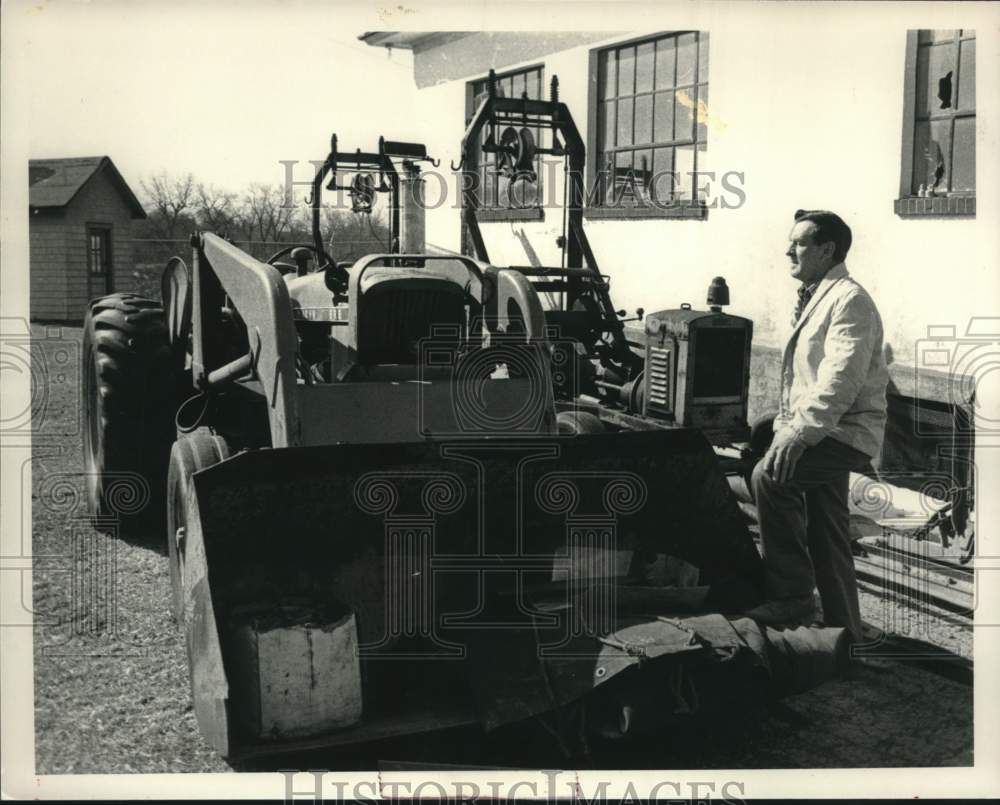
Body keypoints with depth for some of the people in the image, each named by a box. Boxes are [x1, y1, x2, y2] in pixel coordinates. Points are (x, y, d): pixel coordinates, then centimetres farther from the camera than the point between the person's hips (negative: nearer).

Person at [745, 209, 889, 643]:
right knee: (827, 542, 12)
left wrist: (800, 433, -30)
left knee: (769, 476, -28)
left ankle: (792, 595, -19)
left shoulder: (849, 299, -13)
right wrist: (785, 428, 13)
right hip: (822, 433, 10)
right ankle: (843, 630, 22)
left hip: (845, 432, -10)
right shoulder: (813, 299, 19)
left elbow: (841, 379, -24)